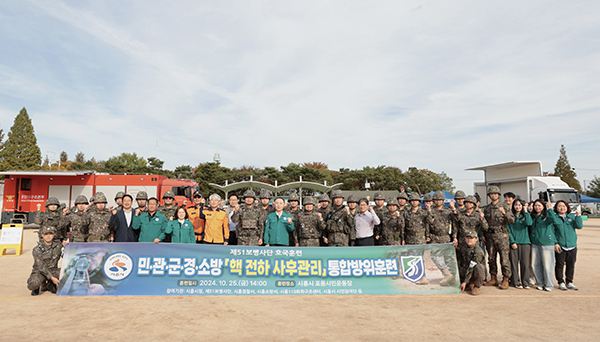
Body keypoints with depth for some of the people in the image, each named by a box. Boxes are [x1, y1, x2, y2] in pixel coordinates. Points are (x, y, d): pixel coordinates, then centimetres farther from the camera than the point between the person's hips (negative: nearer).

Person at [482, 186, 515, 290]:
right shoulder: (486, 208, 14)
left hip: (501, 235, -4)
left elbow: (512, 220, -7)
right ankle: (493, 279, 18)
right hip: (489, 236, 4)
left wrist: (504, 213, -25)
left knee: (504, 258, -5)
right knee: (491, 258, 8)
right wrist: (483, 235, 11)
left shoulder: (505, 206, 1)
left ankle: (505, 280, 3)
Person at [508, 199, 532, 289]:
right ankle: (516, 282, 8)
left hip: (525, 242, 1)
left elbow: (529, 223, -12)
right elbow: (508, 230, 2)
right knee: (514, 263, 0)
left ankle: (525, 282, 9)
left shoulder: (525, 216, 10)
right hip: (514, 243, -1)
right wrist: (512, 242, -6)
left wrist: (526, 211, -6)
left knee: (525, 263, -1)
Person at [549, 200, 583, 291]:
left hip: (572, 245, 3)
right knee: (560, 264, 1)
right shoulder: (554, 217, -1)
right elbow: (551, 231, -4)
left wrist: (578, 216, -15)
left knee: (571, 265, 9)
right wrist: (555, 243, -11)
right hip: (560, 246, -3)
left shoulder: (572, 217, 10)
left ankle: (569, 282, 21)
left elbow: (579, 226, -4)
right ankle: (561, 283, 12)